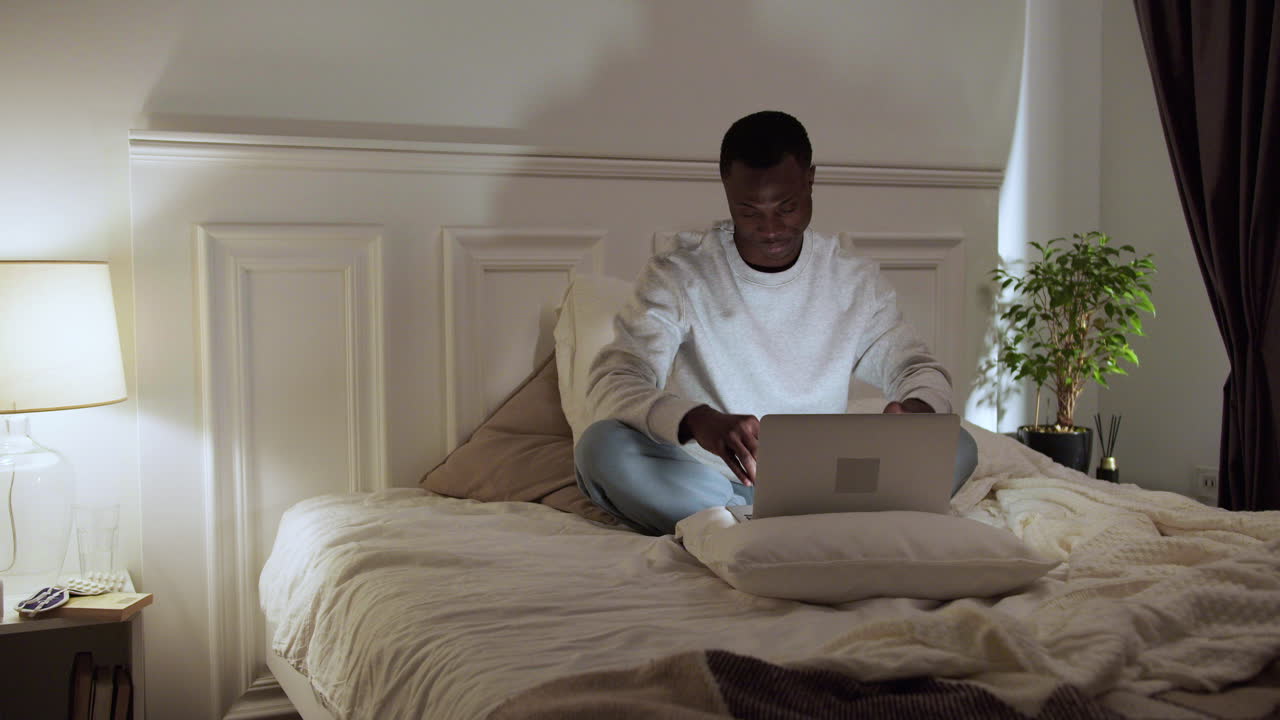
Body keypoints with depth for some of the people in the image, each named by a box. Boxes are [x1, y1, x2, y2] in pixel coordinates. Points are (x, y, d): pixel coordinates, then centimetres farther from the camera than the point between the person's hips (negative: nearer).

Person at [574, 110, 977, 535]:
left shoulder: (854, 281, 4)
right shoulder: (681, 275, -7)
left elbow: (920, 370, 5)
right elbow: (611, 383, -17)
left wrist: (913, 409, -22)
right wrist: (698, 421, -39)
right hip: (706, 480, -2)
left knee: (956, 449, -19)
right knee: (600, 448, -32)